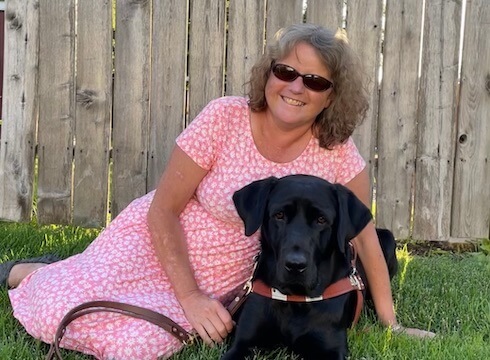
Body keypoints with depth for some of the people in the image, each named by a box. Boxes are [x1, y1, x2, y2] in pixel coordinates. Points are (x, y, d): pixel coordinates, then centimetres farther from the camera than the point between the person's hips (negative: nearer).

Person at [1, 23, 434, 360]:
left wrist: (390, 323, -1)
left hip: (221, 279, 3)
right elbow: (163, 211, -15)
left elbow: (365, 233, -2)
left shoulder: (337, 149, -12)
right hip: (155, 241, -2)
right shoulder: (225, 117, -20)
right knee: (58, 311, -23)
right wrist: (189, 298, -19)